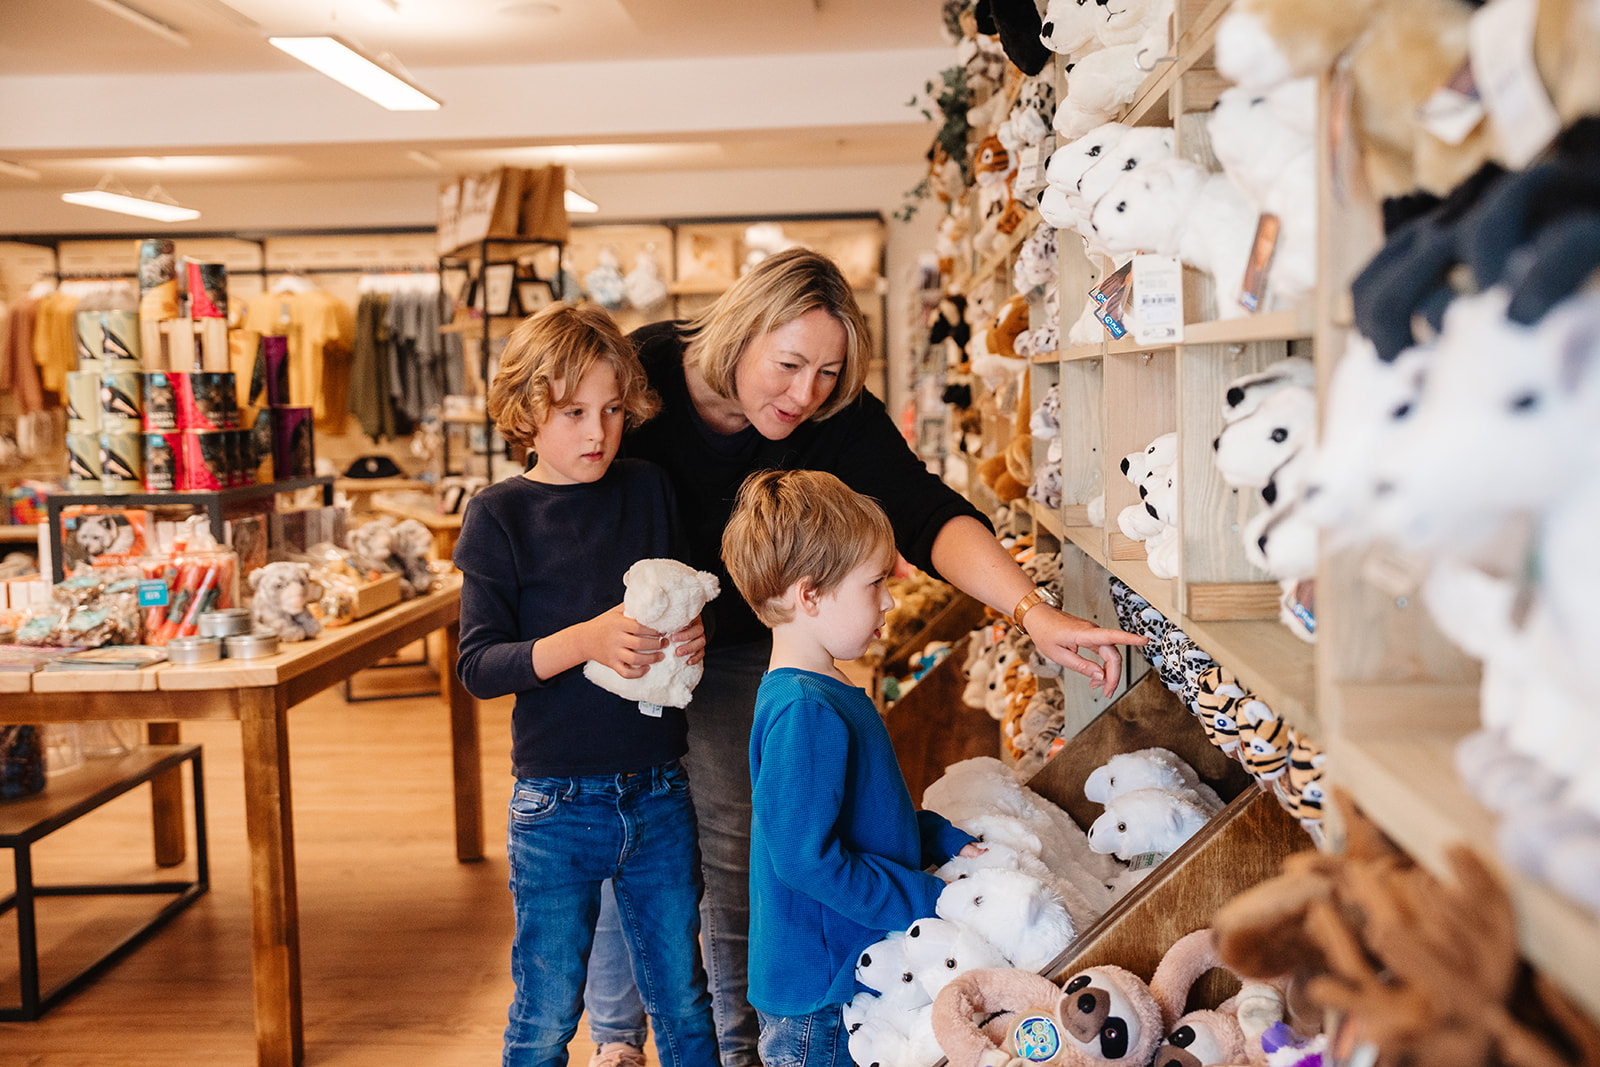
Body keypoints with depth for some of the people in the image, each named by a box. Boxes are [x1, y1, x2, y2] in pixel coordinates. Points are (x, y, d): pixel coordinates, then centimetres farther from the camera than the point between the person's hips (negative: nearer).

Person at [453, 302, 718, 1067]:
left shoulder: (649, 490, 4)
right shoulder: (501, 516, -7)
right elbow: (478, 666, -11)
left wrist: (691, 636, -6)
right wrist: (587, 639, -25)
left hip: (660, 794, 3)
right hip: (557, 806, -3)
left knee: (683, 1003, 14)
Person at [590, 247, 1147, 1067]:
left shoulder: (839, 417, -24)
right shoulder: (646, 368, -24)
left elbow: (925, 514, -37)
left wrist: (1032, 610, -52)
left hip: (741, 651, 1)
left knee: (731, 850, 4)